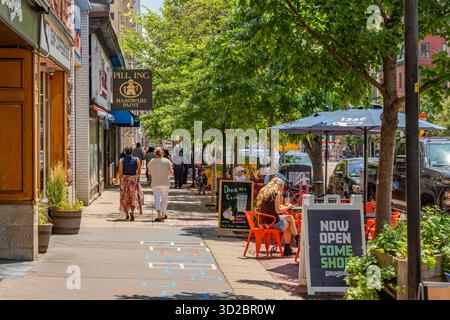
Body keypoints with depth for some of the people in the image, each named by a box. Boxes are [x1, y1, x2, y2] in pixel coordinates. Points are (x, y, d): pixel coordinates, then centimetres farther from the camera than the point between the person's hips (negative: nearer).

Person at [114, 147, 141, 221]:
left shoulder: (122, 160, -6)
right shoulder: (137, 160, -3)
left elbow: (120, 171, -11)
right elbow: (139, 171, -2)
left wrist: (116, 179, 4)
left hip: (124, 179, 0)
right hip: (134, 179, 0)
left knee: (125, 197, 14)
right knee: (133, 197, 6)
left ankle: (127, 213, 15)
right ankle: (132, 212, -16)